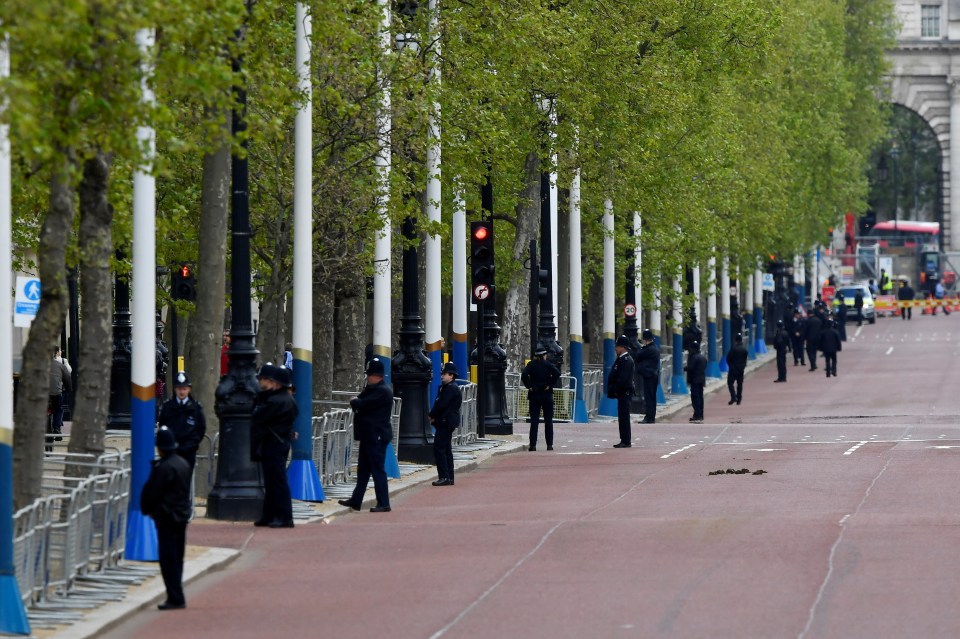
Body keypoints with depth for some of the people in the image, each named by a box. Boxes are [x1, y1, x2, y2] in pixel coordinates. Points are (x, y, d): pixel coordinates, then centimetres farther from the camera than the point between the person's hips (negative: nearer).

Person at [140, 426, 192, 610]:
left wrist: (147, 509, 5)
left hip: (167, 517, -9)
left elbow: (152, 491, -14)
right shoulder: (184, 464, 9)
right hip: (182, 515, 9)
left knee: (168, 559, -5)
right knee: (177, 559, 13)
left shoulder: (164, 467, -18)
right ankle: (177, 597, 16)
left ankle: (176, 598, -8)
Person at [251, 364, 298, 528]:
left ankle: (284, 517, -7)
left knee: (277, 481, -8)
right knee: (271, 482, 14)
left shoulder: (277, 401, -19)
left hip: (275, 445, -10)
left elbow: (257, 419, -16)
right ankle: (269, 516, 19)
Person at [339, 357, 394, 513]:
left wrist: (354, 401, -3)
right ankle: (356, 501, 21)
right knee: (363, 469, 14)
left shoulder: (382, 391, -18)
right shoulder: (374, 389, 17)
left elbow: (362, 405, -23)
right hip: (369, 436, 11)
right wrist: (357, 401, -6)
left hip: (377, 437, -11)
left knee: (377, 470, -7)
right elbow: (361, 403, 15)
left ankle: (383, 504, -4)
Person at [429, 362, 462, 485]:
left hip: (445, 423, -11)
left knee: (439, 449, -11)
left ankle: (444, 477, -14)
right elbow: (440, 403, 17)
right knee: (446, 450, 13)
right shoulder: (452, 387, 18)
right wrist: (434, 416, 4)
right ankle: (449, 478, 15)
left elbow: (441, 404, -21)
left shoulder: (450, 388, -15)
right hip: (447, 423, 11)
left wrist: (432, 415, -8)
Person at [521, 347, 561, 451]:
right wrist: (550, 385, -10)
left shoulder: (531, 364, 1)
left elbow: (524, 375, -13)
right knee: (548, 421, 6)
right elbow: (557, 373, -16)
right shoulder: (548, 364, -1)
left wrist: (529, 387, -6)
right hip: (547, 395, -1)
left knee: (534, 421, 2)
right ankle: (549, 445, 5)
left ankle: (533, 445, -4)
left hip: (534, 395, 1)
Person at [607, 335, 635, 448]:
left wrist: (614, 390, -18)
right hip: (622, 393, 10)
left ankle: (626, 441, -6)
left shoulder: (626, 360, -15)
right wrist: (612, 390, 16)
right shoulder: (622, 359, 16)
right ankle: (625, 441, 15)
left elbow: (623, 378, -21)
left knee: (624, 417, -8)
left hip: (623, 392, -10)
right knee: (623, 417, 12)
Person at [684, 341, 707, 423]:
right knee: (700, 397, 13)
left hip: (695, 380, -10)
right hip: (701, 379, 10)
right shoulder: (703, 357, 14)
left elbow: (690, 367, -22)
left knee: (695, 397, -9)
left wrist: (684, 368, -2)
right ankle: (700, 415, 17)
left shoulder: (694, 357, -16)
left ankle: (697, 415, -14)